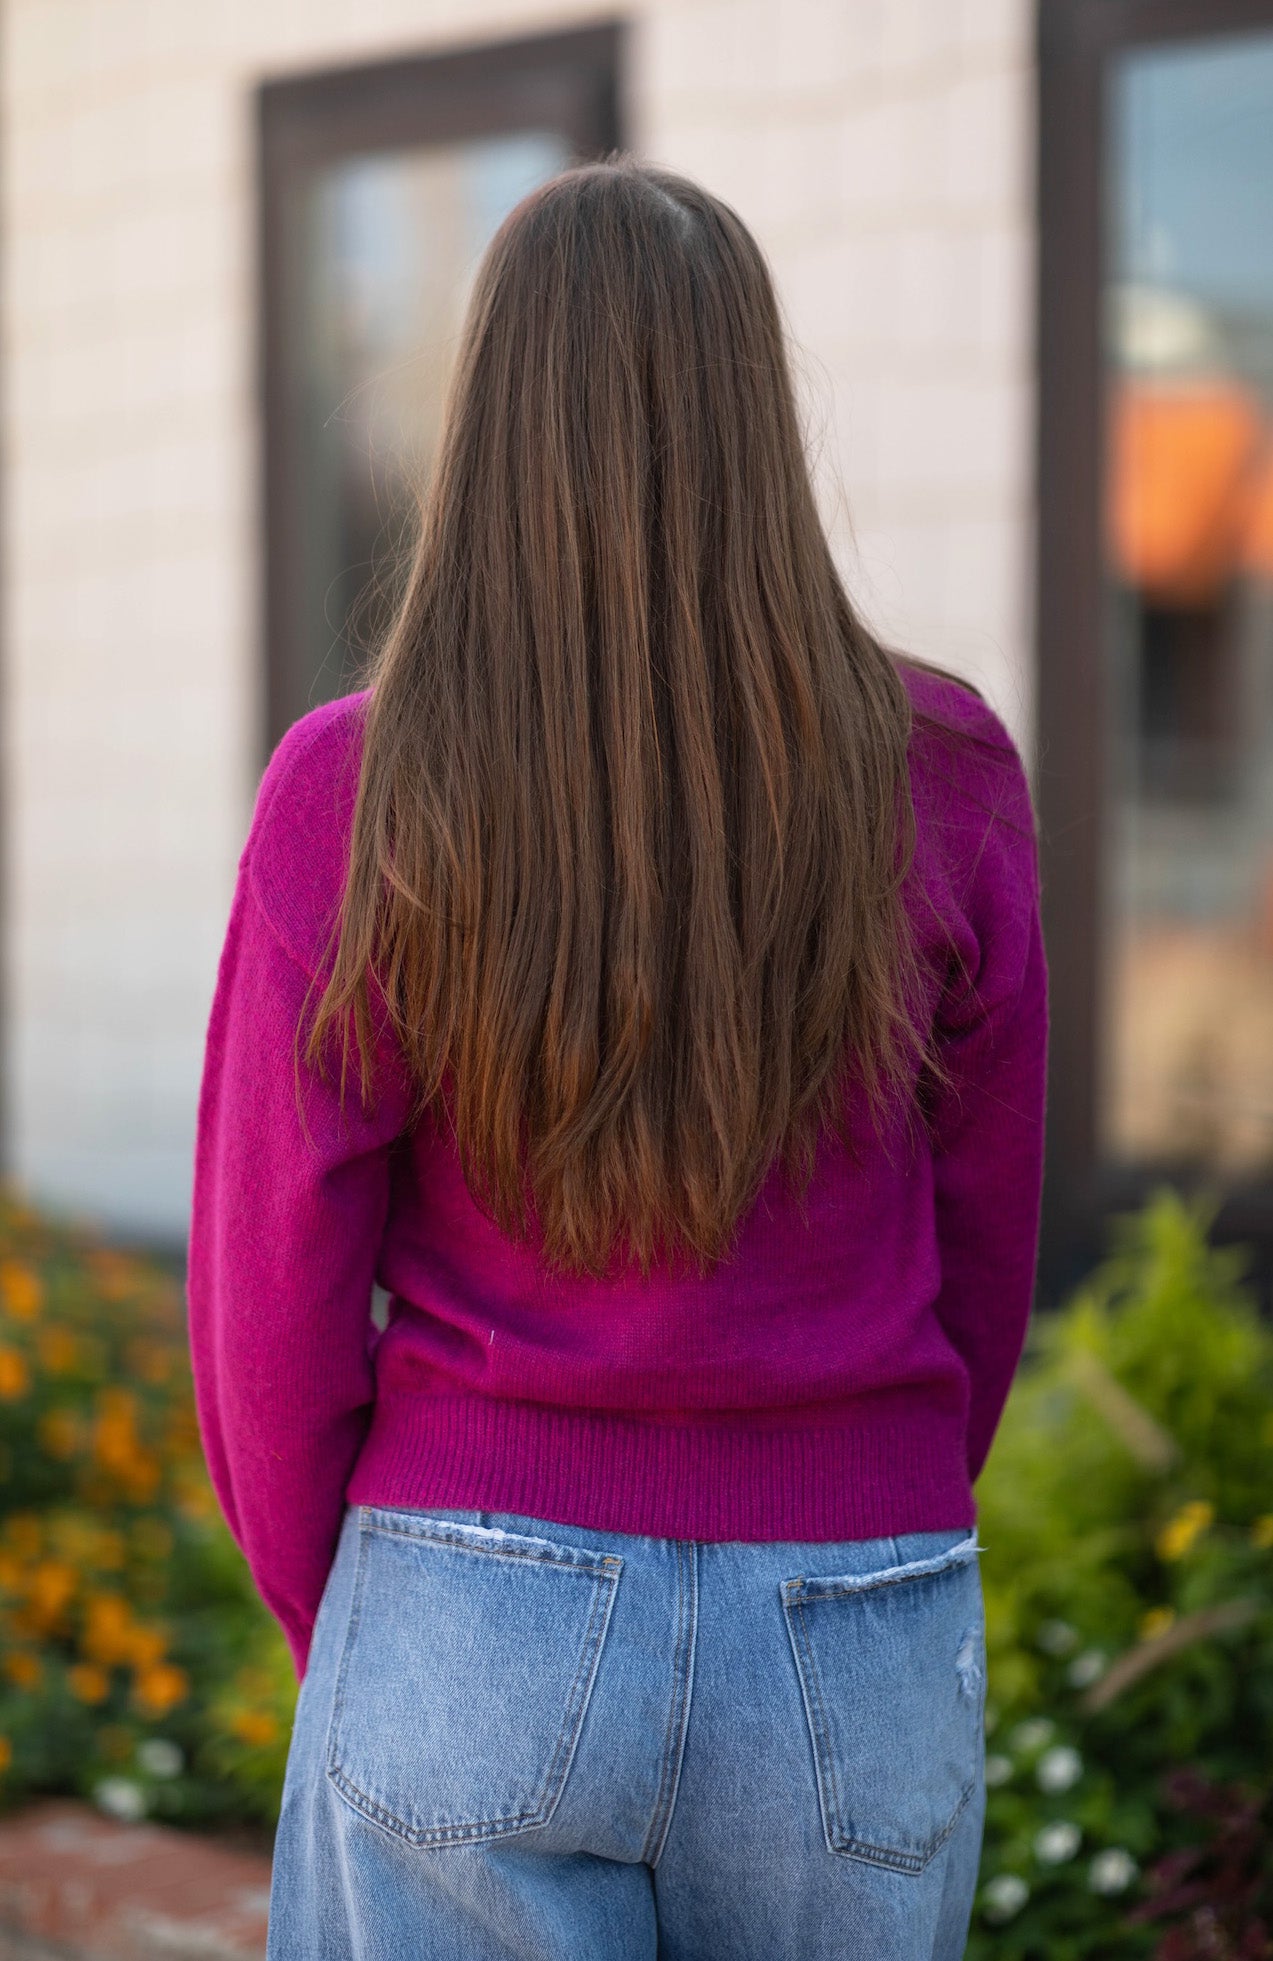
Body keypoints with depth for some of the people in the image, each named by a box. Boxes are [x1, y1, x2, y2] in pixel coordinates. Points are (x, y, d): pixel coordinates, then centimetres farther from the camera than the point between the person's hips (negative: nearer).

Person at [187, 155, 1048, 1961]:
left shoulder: (353, 794, -9)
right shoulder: (942, 777, -5)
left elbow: (275, 1304, -4)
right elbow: (981, 1260, 5)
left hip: (480, 1627, -1)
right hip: (857, 1665, 2)